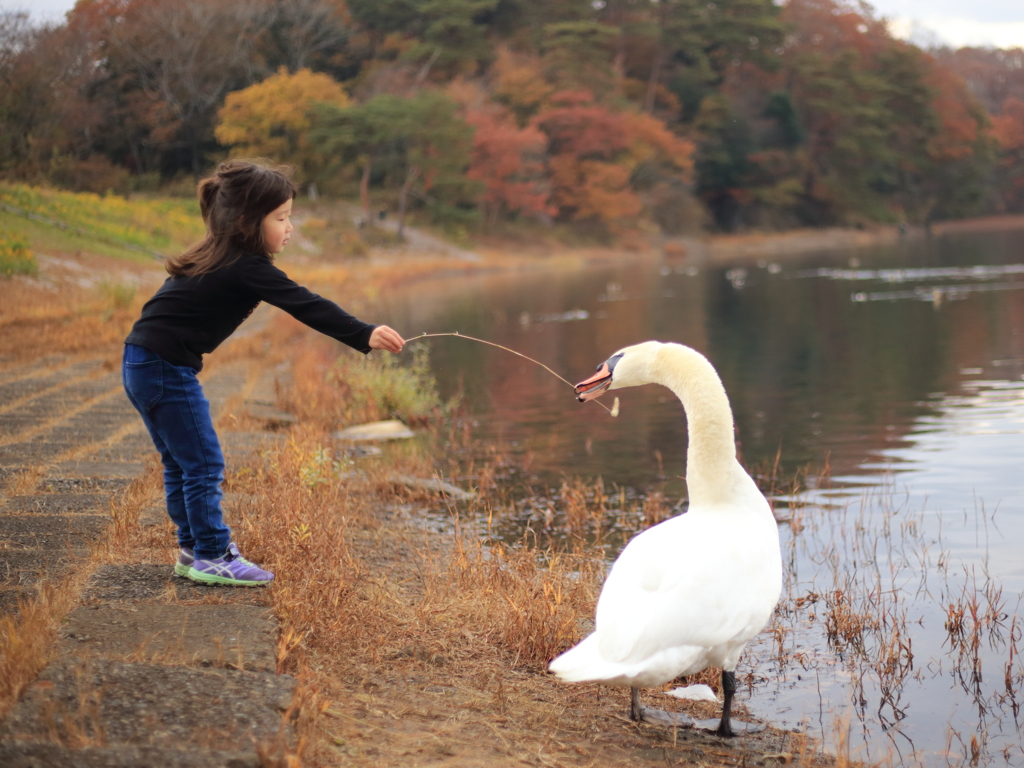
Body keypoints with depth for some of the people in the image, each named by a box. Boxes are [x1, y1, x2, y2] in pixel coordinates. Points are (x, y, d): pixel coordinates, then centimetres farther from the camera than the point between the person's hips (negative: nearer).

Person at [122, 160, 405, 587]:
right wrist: (364, 336, -33)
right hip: (166, 370, -10)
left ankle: (193, 548, 27)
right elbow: (306, 306, -27)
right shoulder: (247, 269, -18)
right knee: (204, 463, -3)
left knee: (181, 462, 17)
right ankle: (212, 558, 2)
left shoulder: (215, 259, 11)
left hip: (143, 364, 10)